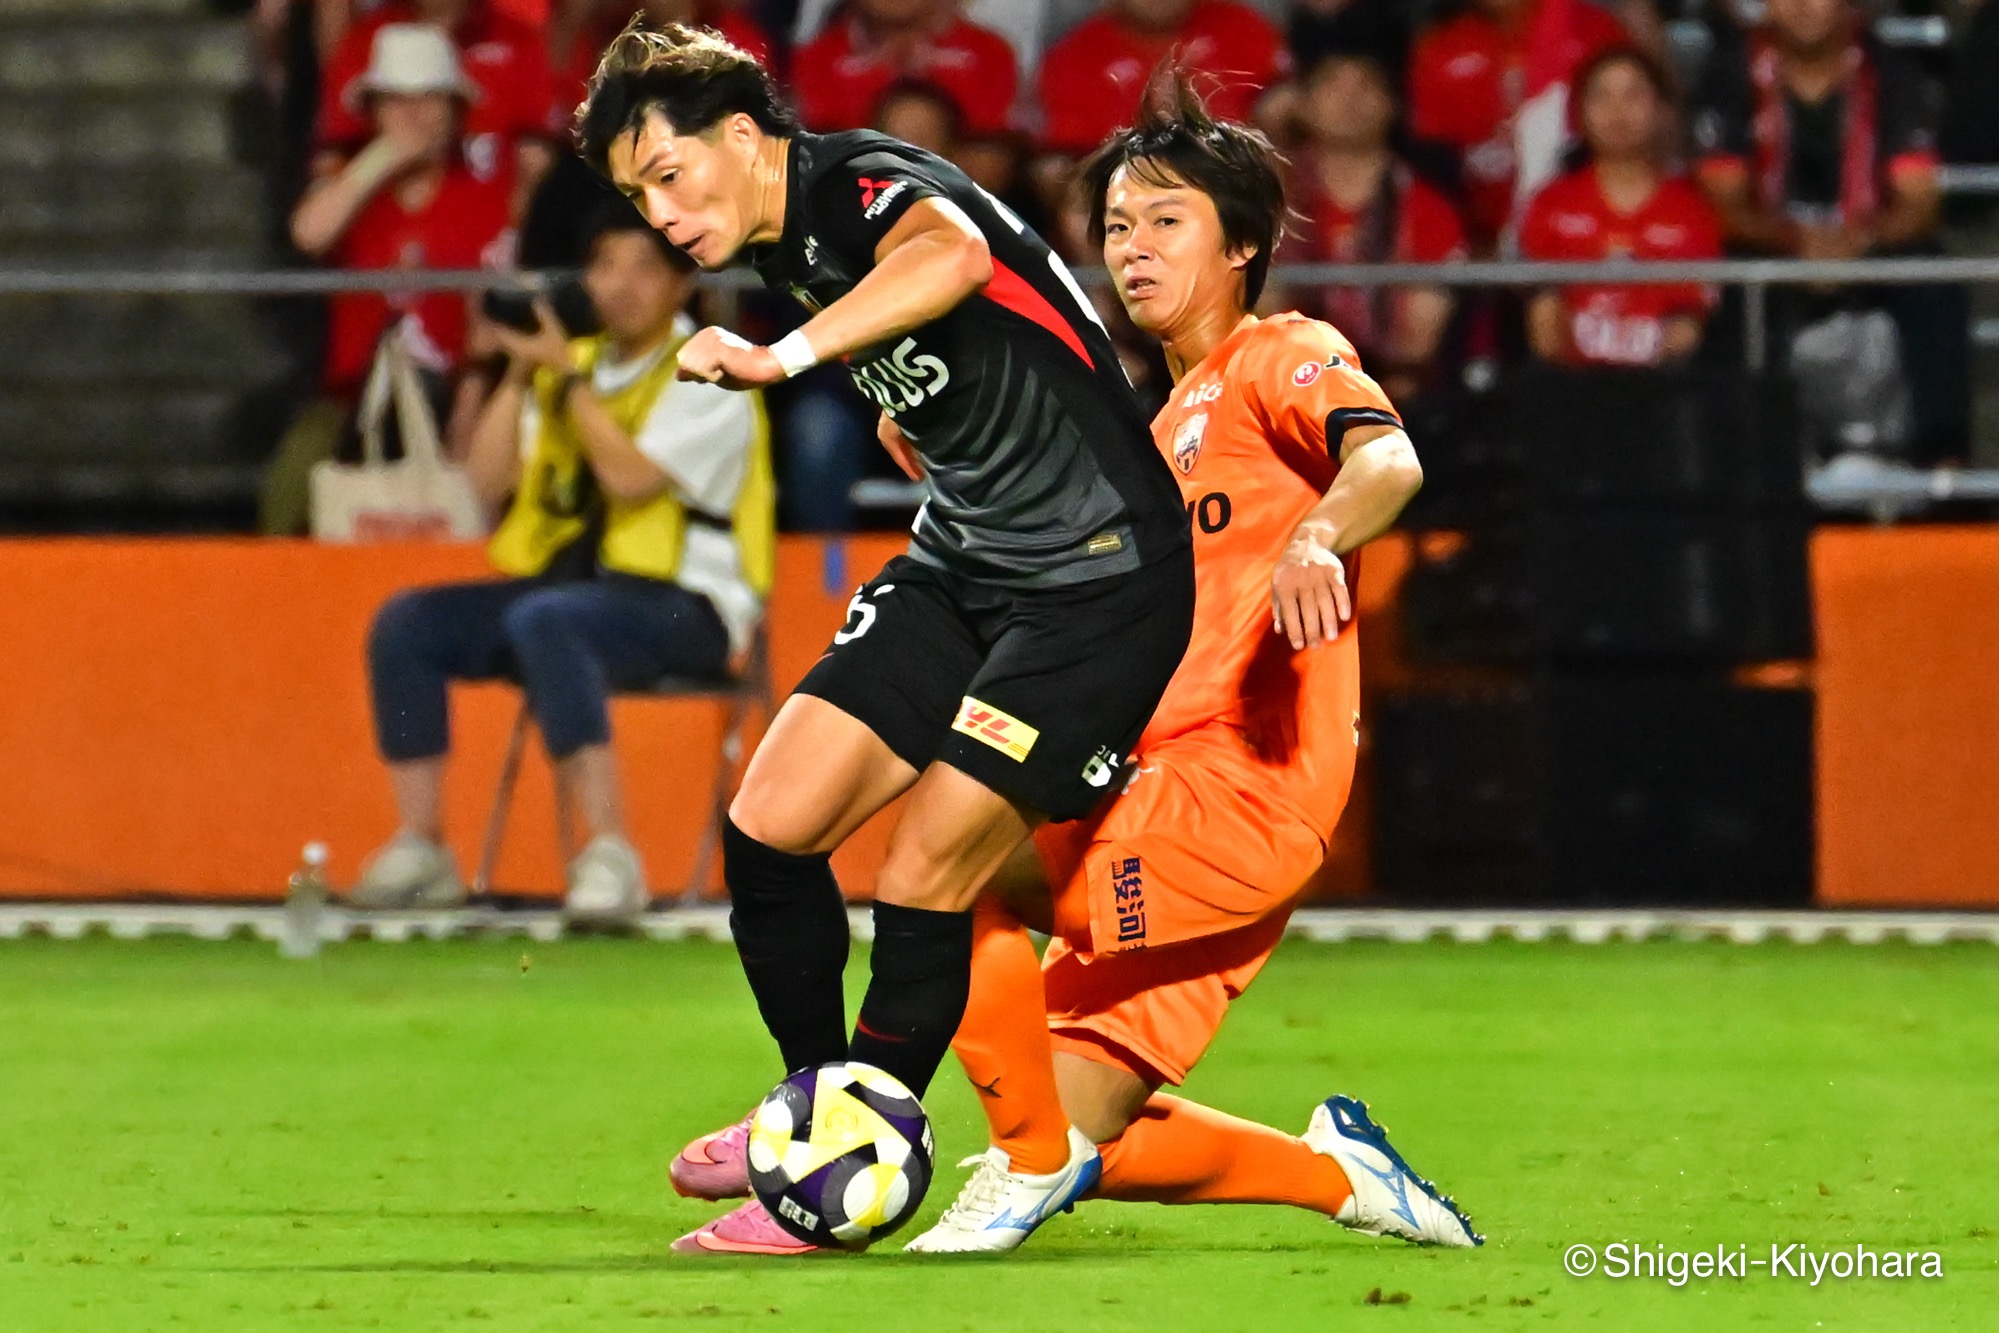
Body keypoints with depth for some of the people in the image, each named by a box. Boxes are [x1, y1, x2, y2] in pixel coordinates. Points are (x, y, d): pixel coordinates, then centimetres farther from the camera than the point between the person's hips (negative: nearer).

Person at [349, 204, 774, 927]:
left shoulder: (707, 375, -4)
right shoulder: (577, 364, 17)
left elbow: (632, 478, -18)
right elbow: (488, 479, 10)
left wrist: (567, 375, -14)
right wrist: (520, 371, 1)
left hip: (684, 609, -7)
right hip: (569, 581, 7)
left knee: (541, 620, -37)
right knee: (407, 624, -11)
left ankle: (610, 856, -41)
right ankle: (419, 848, -13)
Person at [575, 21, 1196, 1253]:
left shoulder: (864, 186, -19)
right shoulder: (787, 252, 9)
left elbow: (952, 254, -45)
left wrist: (788, 355, -54)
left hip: (1099, 584, -9)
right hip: (959, 566, 9)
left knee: (922, 885, -11)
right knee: (769, 826, 0)